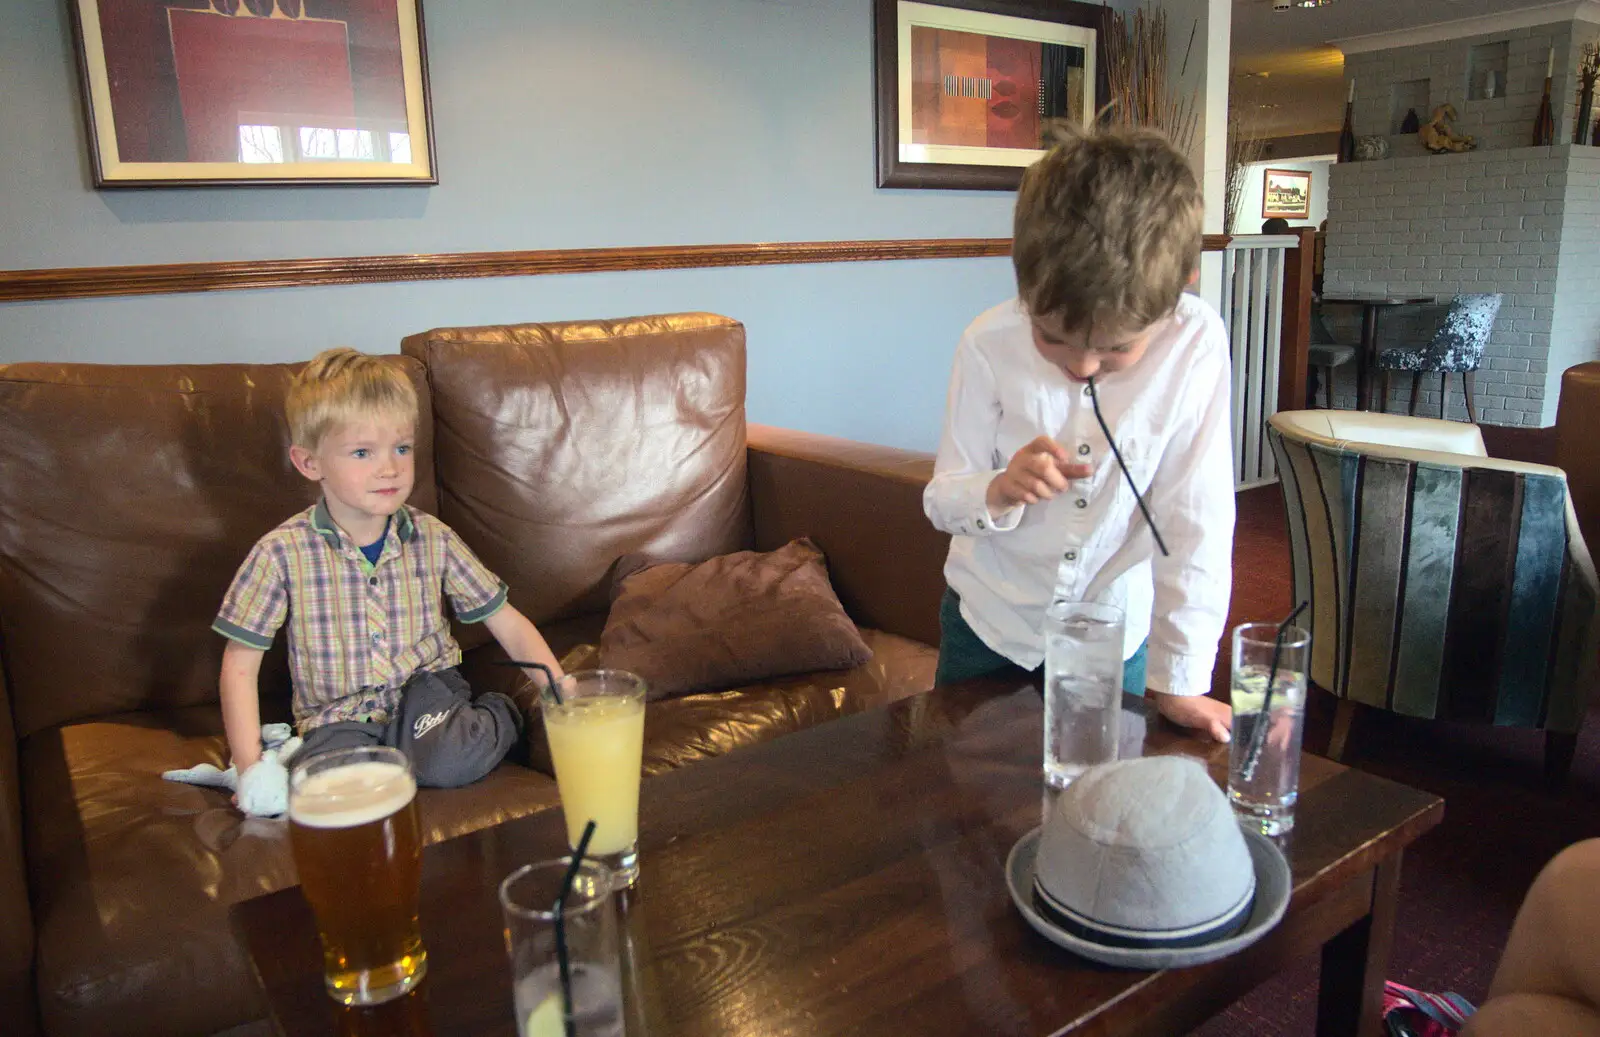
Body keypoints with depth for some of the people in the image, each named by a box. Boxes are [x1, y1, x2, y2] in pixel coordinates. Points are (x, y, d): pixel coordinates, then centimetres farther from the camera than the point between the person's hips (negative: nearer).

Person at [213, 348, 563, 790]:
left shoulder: (433, 539, -2)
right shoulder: (282, 553, -9)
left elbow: (508, 624, 2)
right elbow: (240, 666, -2)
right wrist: (251, 769, -11)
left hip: (425, 688, 1)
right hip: (341, 717, -1)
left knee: (452, 762, -31)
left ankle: (503, 712, -2)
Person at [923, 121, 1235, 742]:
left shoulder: (1196, 343, -21)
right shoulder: (989, 345, -18)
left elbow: (1197, 521, -18)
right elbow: (941, 500, -10)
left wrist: (1179, 680, -16)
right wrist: (997, 491, -33)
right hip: (989, 622, 1)